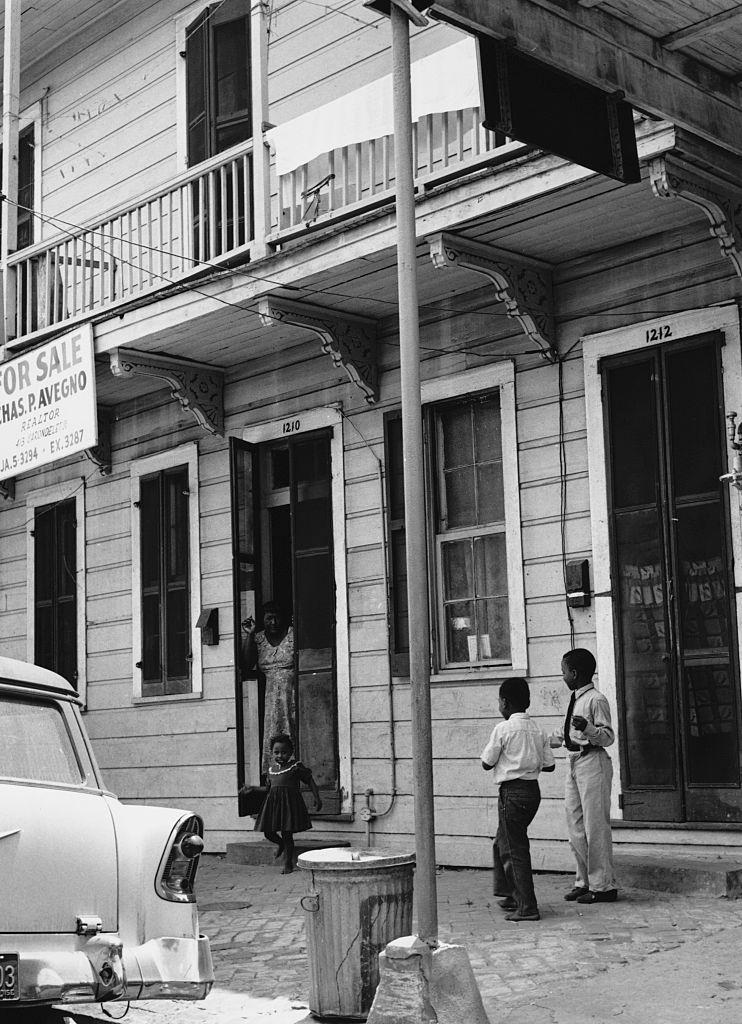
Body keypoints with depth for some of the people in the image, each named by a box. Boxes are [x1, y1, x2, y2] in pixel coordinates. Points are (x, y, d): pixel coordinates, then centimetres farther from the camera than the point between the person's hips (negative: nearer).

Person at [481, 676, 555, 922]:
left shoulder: (503, 729, -11)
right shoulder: (537, 730, 7)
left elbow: (487, 763, -6)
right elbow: (549, 765, 9)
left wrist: (488, 750, 12)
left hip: (512, 791, -8)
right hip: (533, 790, 8)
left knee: (516, 849, -3)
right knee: (503, 844, 22)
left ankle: (527, 908, -3)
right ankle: (513, 894, 28)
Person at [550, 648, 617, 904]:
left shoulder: (596, 700, -12)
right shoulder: (575, 700, 16)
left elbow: (608, 736, -17)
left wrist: (587, 728, -33)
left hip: (593, 763, -9)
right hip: (574, 763, 10)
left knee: (595, 826, -5)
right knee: (575, 827, 12)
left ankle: (602, 885, 3)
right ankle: (584, 881, 22)